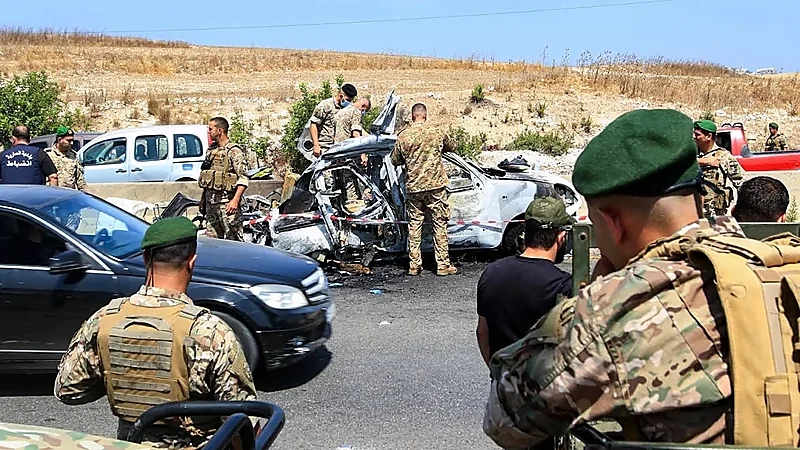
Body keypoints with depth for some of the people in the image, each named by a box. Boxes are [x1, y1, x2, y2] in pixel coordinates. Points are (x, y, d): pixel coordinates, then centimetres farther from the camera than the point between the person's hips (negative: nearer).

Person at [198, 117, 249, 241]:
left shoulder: (234, 151, -9)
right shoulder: (211, 150, 17)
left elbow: (243, 179, -15)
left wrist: (235, 200, -25)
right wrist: (203, 199, 21)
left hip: (226, 202, -8)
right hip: (210, 201, 8)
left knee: (234, 239, -9)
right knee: (211, 239, 10)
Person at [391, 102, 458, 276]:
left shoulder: (403, 136, -2)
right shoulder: (437, 132, -4)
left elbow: (395, 161, 9)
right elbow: (451, 146, 15)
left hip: (413, 188, 2)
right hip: (435, 186, -1)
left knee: (414, 226, 9)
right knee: (440, 226, 5)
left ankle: (414, 265, 11)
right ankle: (443, 265, 7)